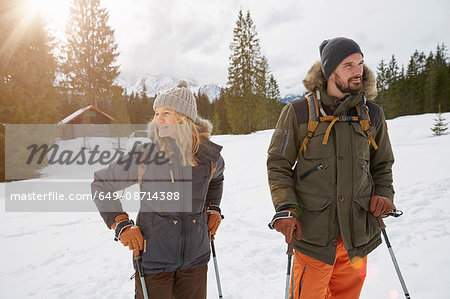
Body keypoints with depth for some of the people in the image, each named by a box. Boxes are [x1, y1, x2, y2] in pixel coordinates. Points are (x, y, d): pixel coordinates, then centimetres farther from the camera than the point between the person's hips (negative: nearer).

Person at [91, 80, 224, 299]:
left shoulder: (209, 154, -5)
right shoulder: (144, 156, -14)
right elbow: (100, 185, 0)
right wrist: (121, 226, -7)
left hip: (195, 259, 3)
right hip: (154, 260, -2)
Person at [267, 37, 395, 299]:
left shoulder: (372, 115, 7)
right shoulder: (298, 112, -5)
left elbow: (382, 164, 19)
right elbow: (278, 165, -2)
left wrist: (383, 194, 2)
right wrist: (285, 208, -13)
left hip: (358, 232, 4)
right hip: (313, 230, -3)